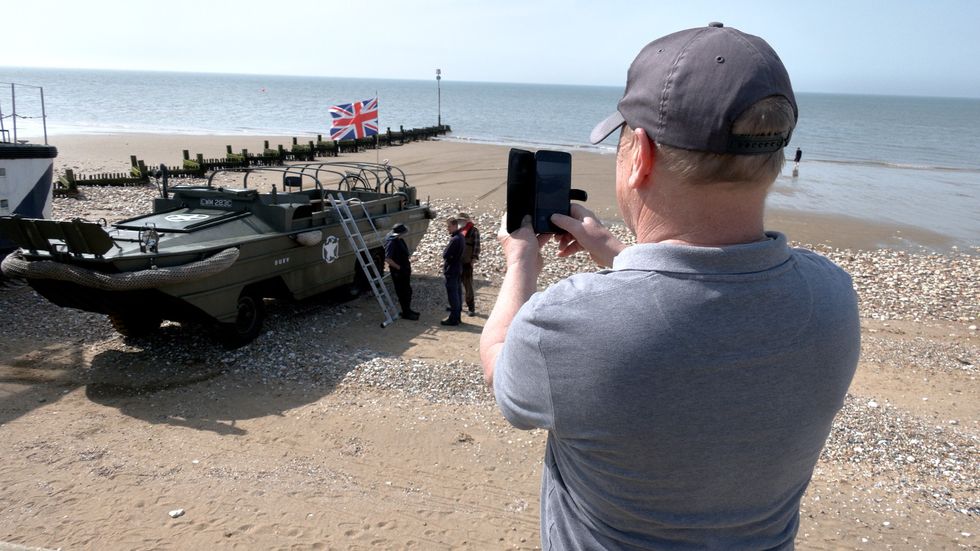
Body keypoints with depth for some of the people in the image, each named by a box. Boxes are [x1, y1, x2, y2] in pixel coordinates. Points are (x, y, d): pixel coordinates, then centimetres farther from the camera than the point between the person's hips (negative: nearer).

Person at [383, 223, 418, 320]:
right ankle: (405, 313, 14)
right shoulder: (391, 242, -25)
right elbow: (388, 259, -31)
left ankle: (407, 310, 34)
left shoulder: (398, 239, 3)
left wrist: (407, 260, 13)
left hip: (405, 269, 9)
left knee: (407, 290, 20)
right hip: (398, 272, -9)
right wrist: (399, 267, -23)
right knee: (403, 292, 2)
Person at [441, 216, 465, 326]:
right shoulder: (460, 237, 10)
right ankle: (457, 316, 22)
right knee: (457, 293, 14)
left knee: (452, 294, -4)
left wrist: (445, 250, -2)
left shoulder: (454, 239, -21)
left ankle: (453, 319, 0)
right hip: (458, 269, 10)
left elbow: (445, 254, -21)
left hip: (451, 270, -10)